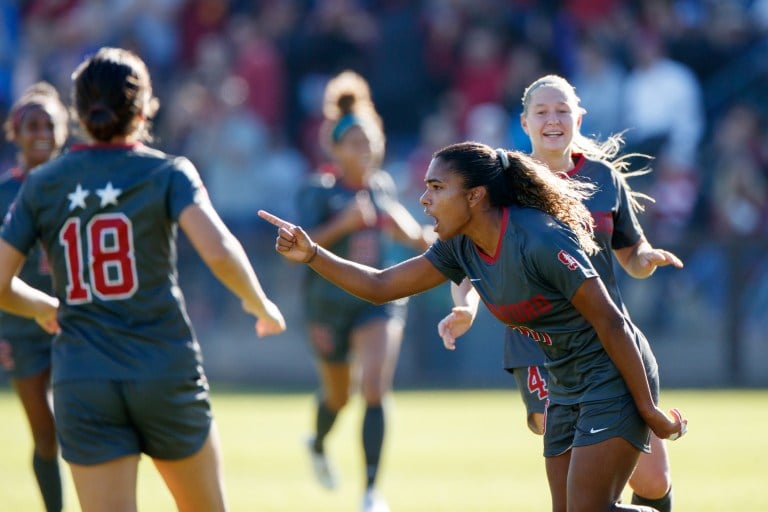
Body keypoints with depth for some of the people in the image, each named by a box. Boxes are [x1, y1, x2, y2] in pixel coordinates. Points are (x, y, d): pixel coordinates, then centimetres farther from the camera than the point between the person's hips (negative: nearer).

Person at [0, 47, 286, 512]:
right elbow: (219, 252, -18)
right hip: (167, 375, -1)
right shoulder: (167, 173, -3)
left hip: (82, 385, 2)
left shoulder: (42, 186, 5)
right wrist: (260, 305, 0)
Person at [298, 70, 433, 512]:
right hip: (330, 304, -2)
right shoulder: (320, 190, -12)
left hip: (380, 301, 2)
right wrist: (342, 224, -31)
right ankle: (319, 445, 51)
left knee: (375, 388, -16)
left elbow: (407, 233, 22)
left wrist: (415, 234, 0)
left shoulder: (383, 186, 3)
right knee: (338, 395, 15)